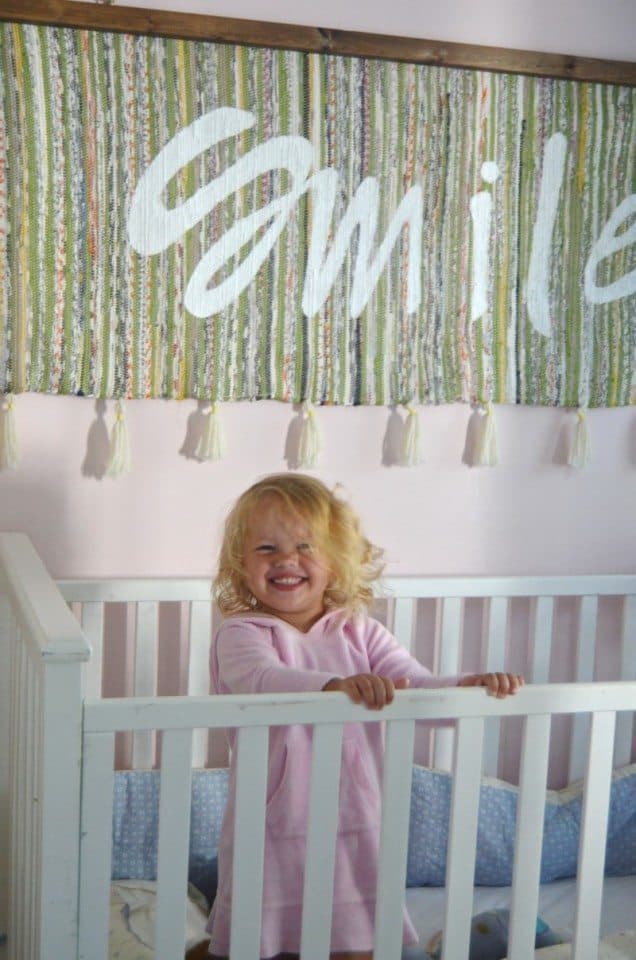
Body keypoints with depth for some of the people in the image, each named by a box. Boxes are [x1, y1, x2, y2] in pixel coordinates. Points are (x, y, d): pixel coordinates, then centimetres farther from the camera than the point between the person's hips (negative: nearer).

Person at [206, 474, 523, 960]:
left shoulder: (361, 633, 4)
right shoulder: (241, 634, -8)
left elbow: (419, 688, -5)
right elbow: (260, 679, -29)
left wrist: (467, 686, -26)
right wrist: (335, 685, -46)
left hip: (356, 833, 3)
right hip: (273, 834, -3)